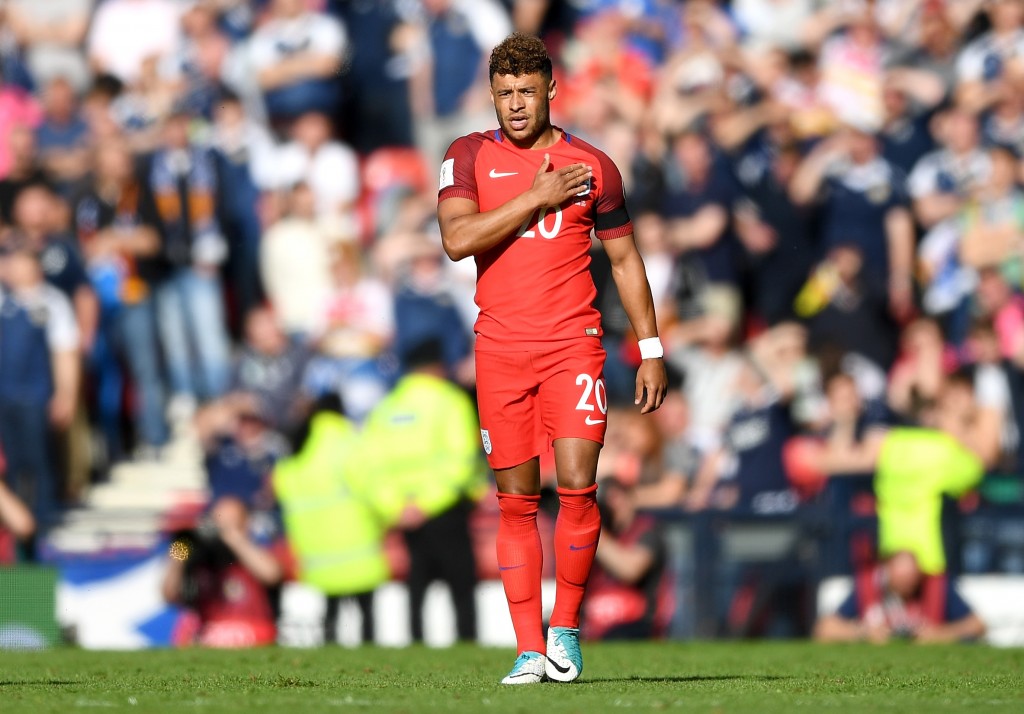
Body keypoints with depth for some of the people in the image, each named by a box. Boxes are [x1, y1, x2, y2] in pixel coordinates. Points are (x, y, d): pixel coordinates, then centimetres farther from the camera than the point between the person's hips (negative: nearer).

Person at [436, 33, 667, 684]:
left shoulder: (591, 166, 6)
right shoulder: (469, 157, 5)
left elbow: (625, 259, 13)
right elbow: (457, 239, -11)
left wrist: (651, 349, 9)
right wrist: (536, 197, -13)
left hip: (573, 346, -1)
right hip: (500, 350, 1)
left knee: (577, 487, -13)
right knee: (517, 502, 1)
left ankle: (566, 627, 4)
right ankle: (530, 649, 5)